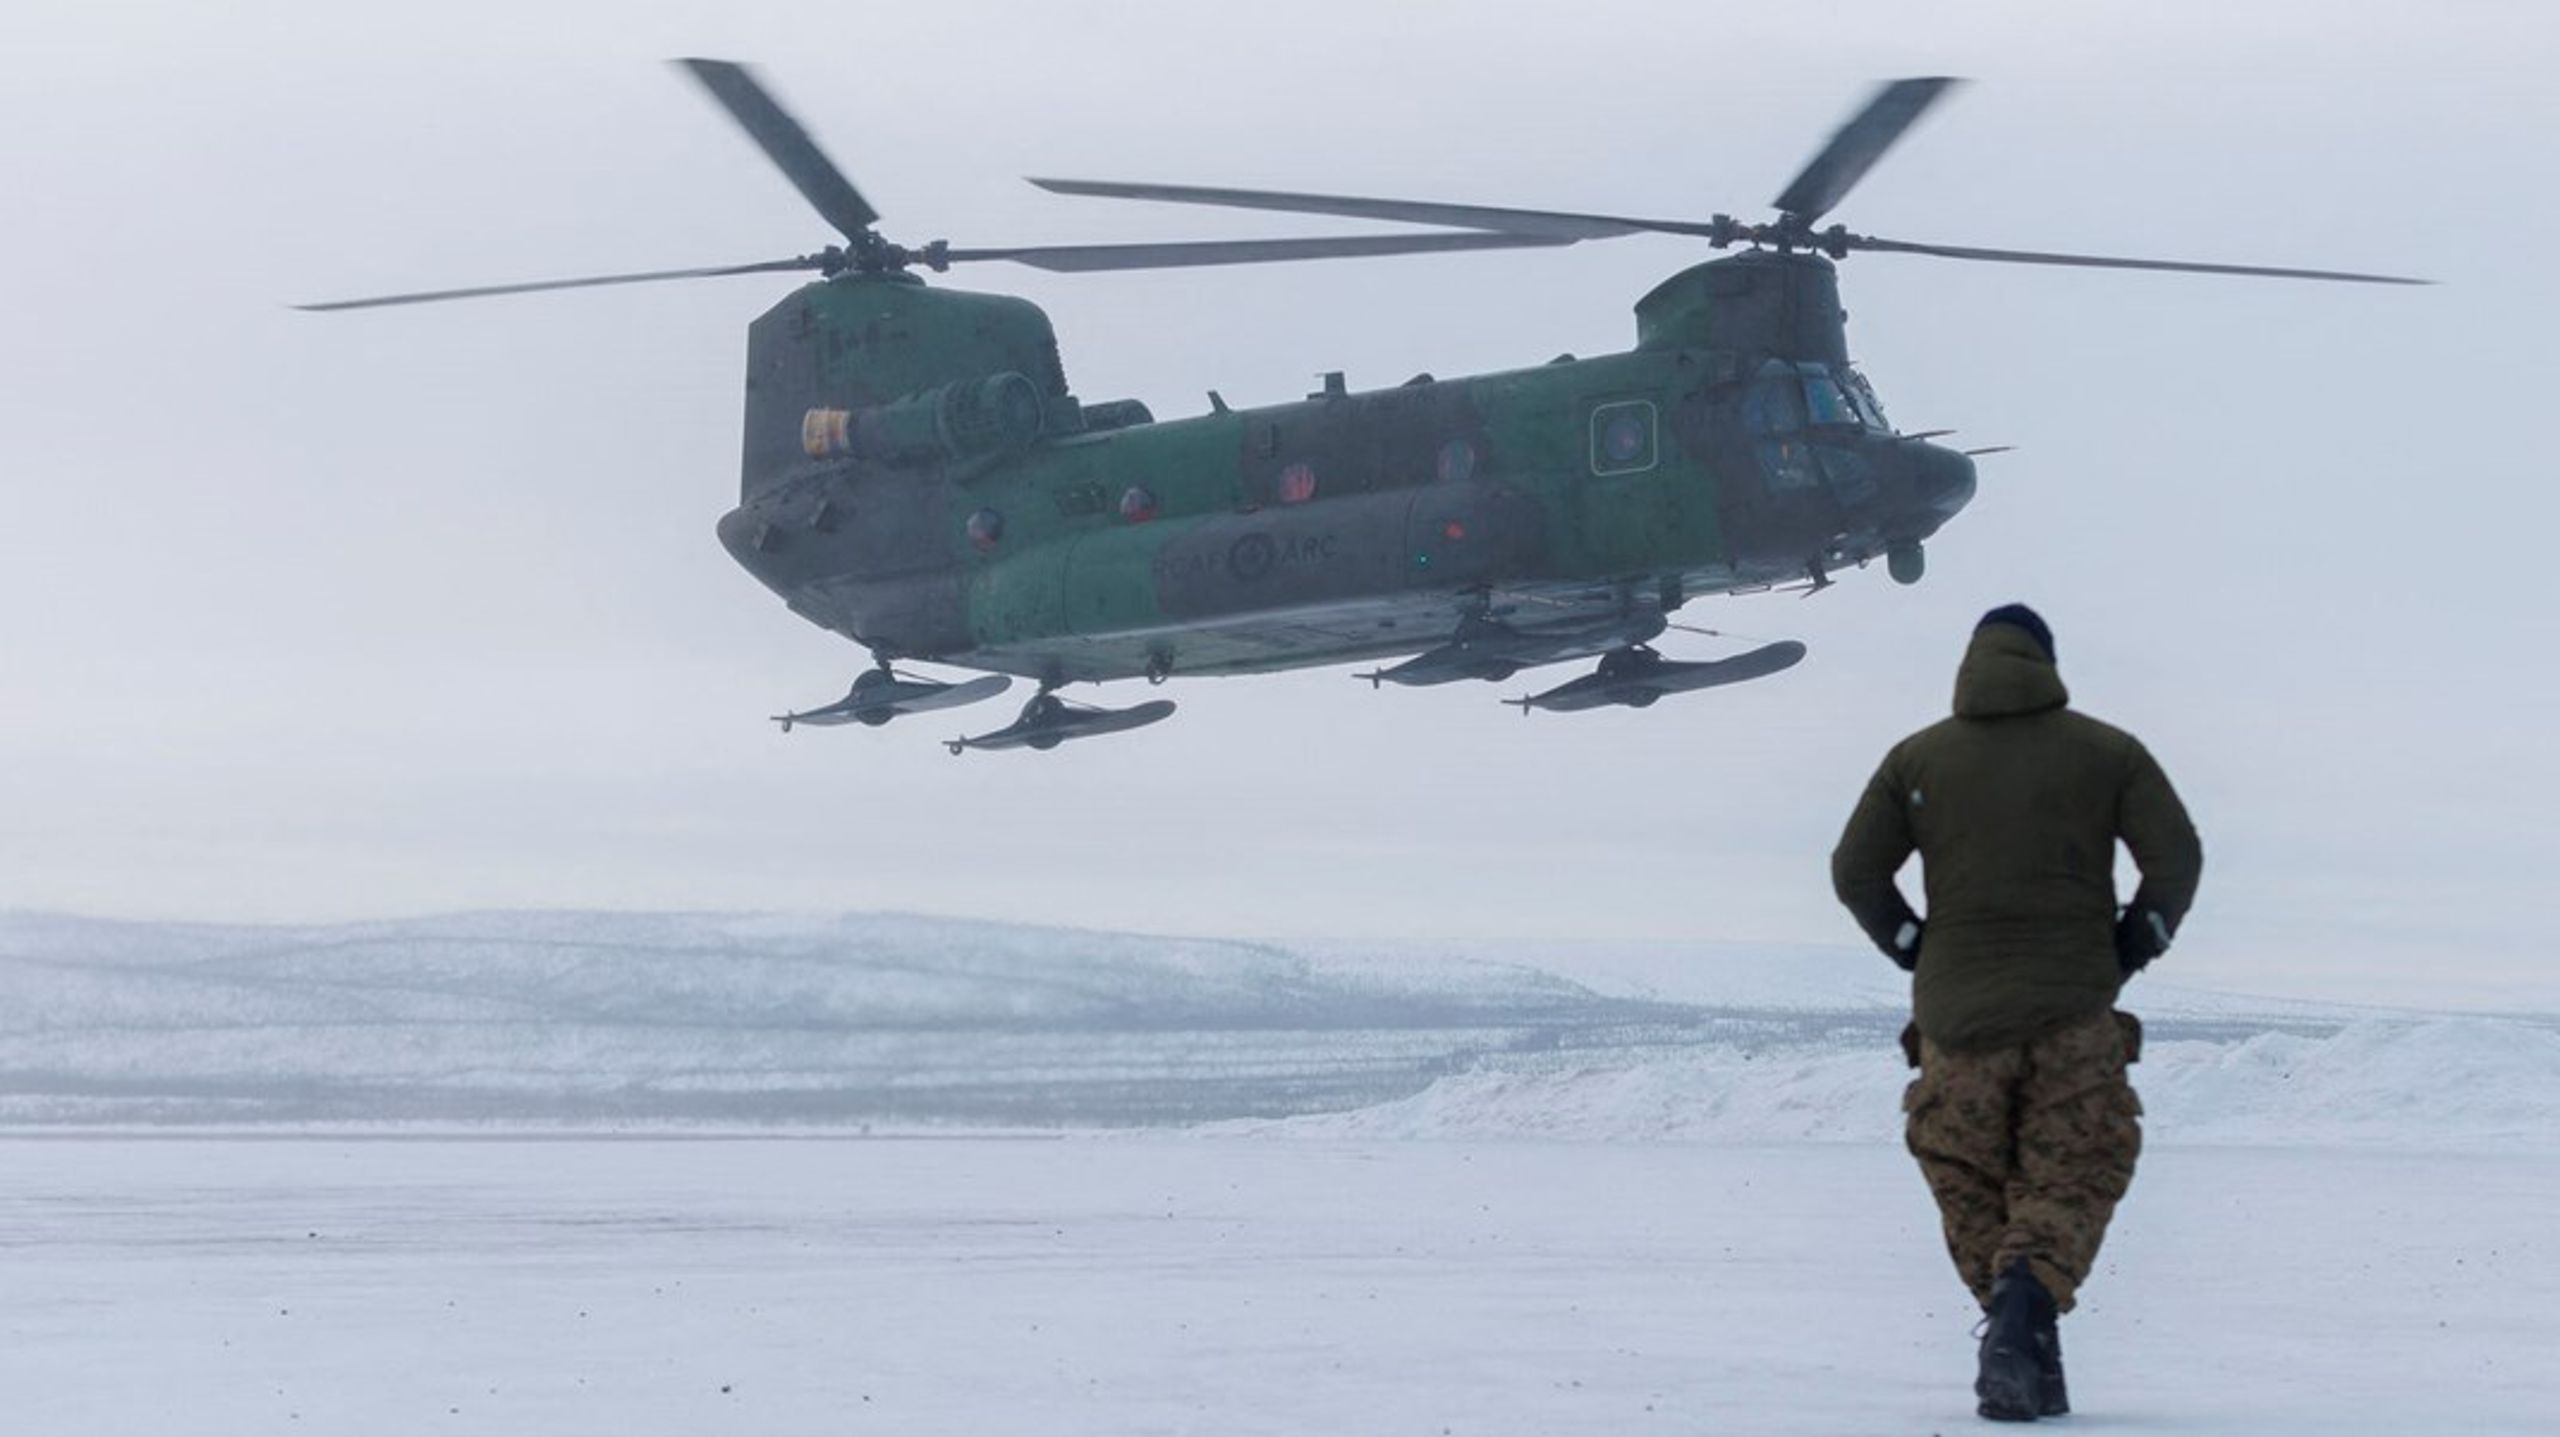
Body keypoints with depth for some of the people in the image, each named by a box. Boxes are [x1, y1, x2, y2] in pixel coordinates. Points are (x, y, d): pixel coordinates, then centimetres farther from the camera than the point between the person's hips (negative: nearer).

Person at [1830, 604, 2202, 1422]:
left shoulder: (1918, 758, 6)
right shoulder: (2108, 752, 4)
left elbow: (1855, 871, 2)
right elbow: (2176, 858, -4)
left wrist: (1918, 954, 11)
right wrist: (2125, 953, 5)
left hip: (1955, 1012, 1)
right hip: (2075, 1016, -1)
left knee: (1973, 1192, 14)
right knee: (2070, 1183, 6)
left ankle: (2031, 1366, 5)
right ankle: (2026, 1299, -23)